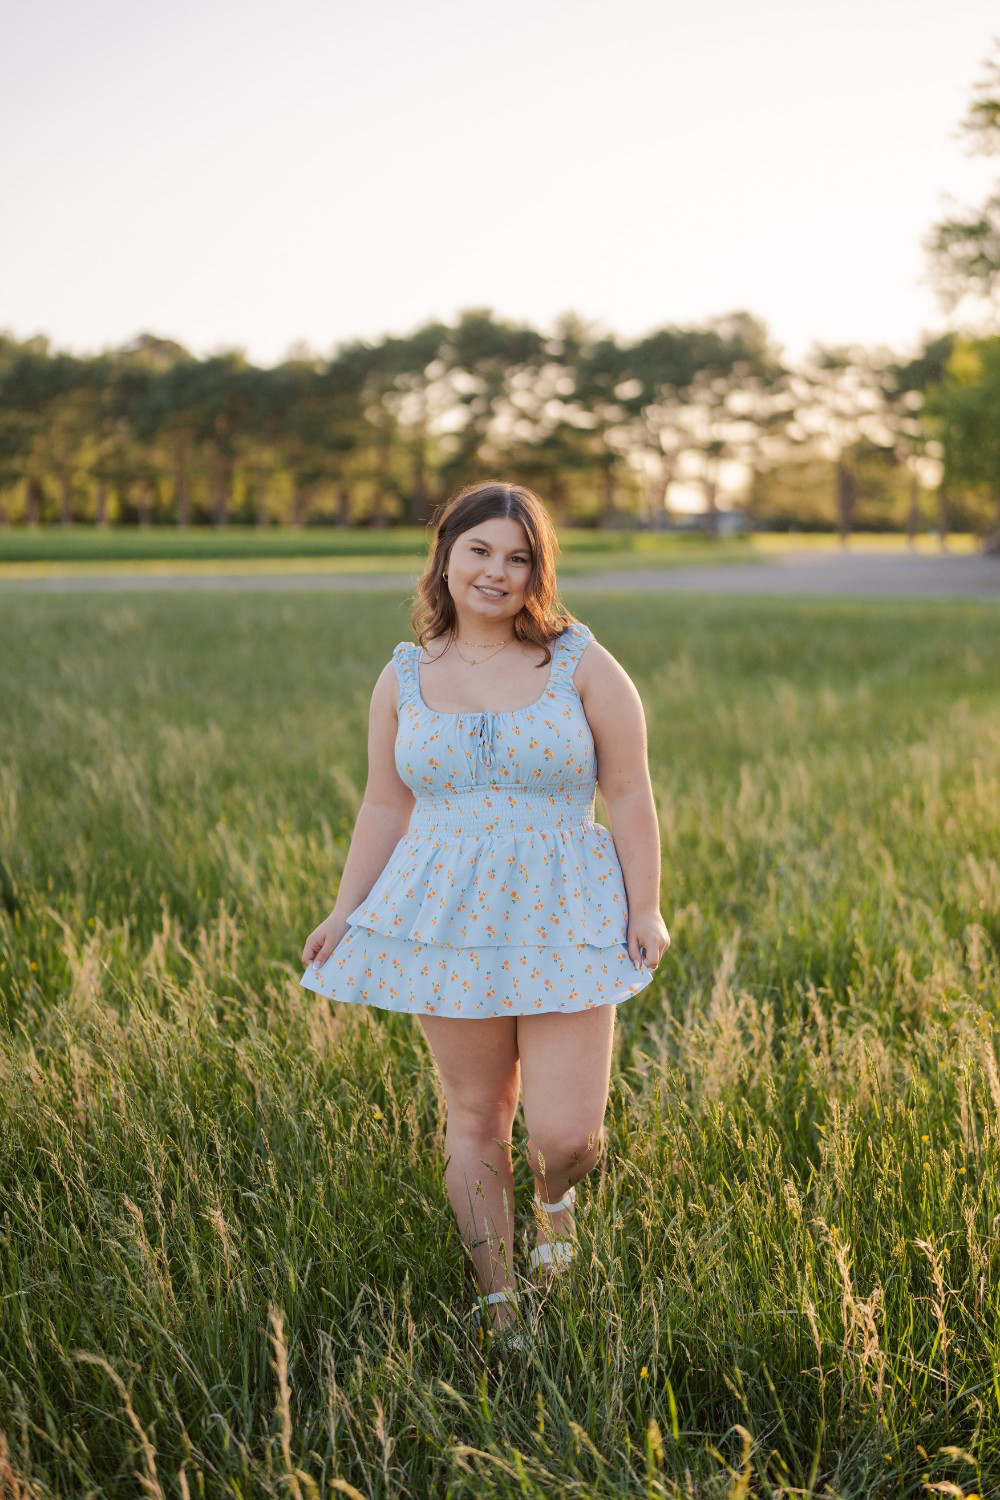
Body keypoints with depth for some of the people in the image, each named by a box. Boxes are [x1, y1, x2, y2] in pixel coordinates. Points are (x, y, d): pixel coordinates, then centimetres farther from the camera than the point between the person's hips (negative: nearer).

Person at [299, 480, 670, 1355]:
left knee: (566, 1134, -5)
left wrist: (646, 910, -5)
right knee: (474, 1116, 8)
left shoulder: (581, 665, 0)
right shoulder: (405, 679, 6)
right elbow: (387, 807, 12)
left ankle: (554, 1199, 34)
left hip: (563, 920, -2)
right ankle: (496, 1302, 25)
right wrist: (346, 913, 9)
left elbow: (630, 796, 0)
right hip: (447, 918, 2)